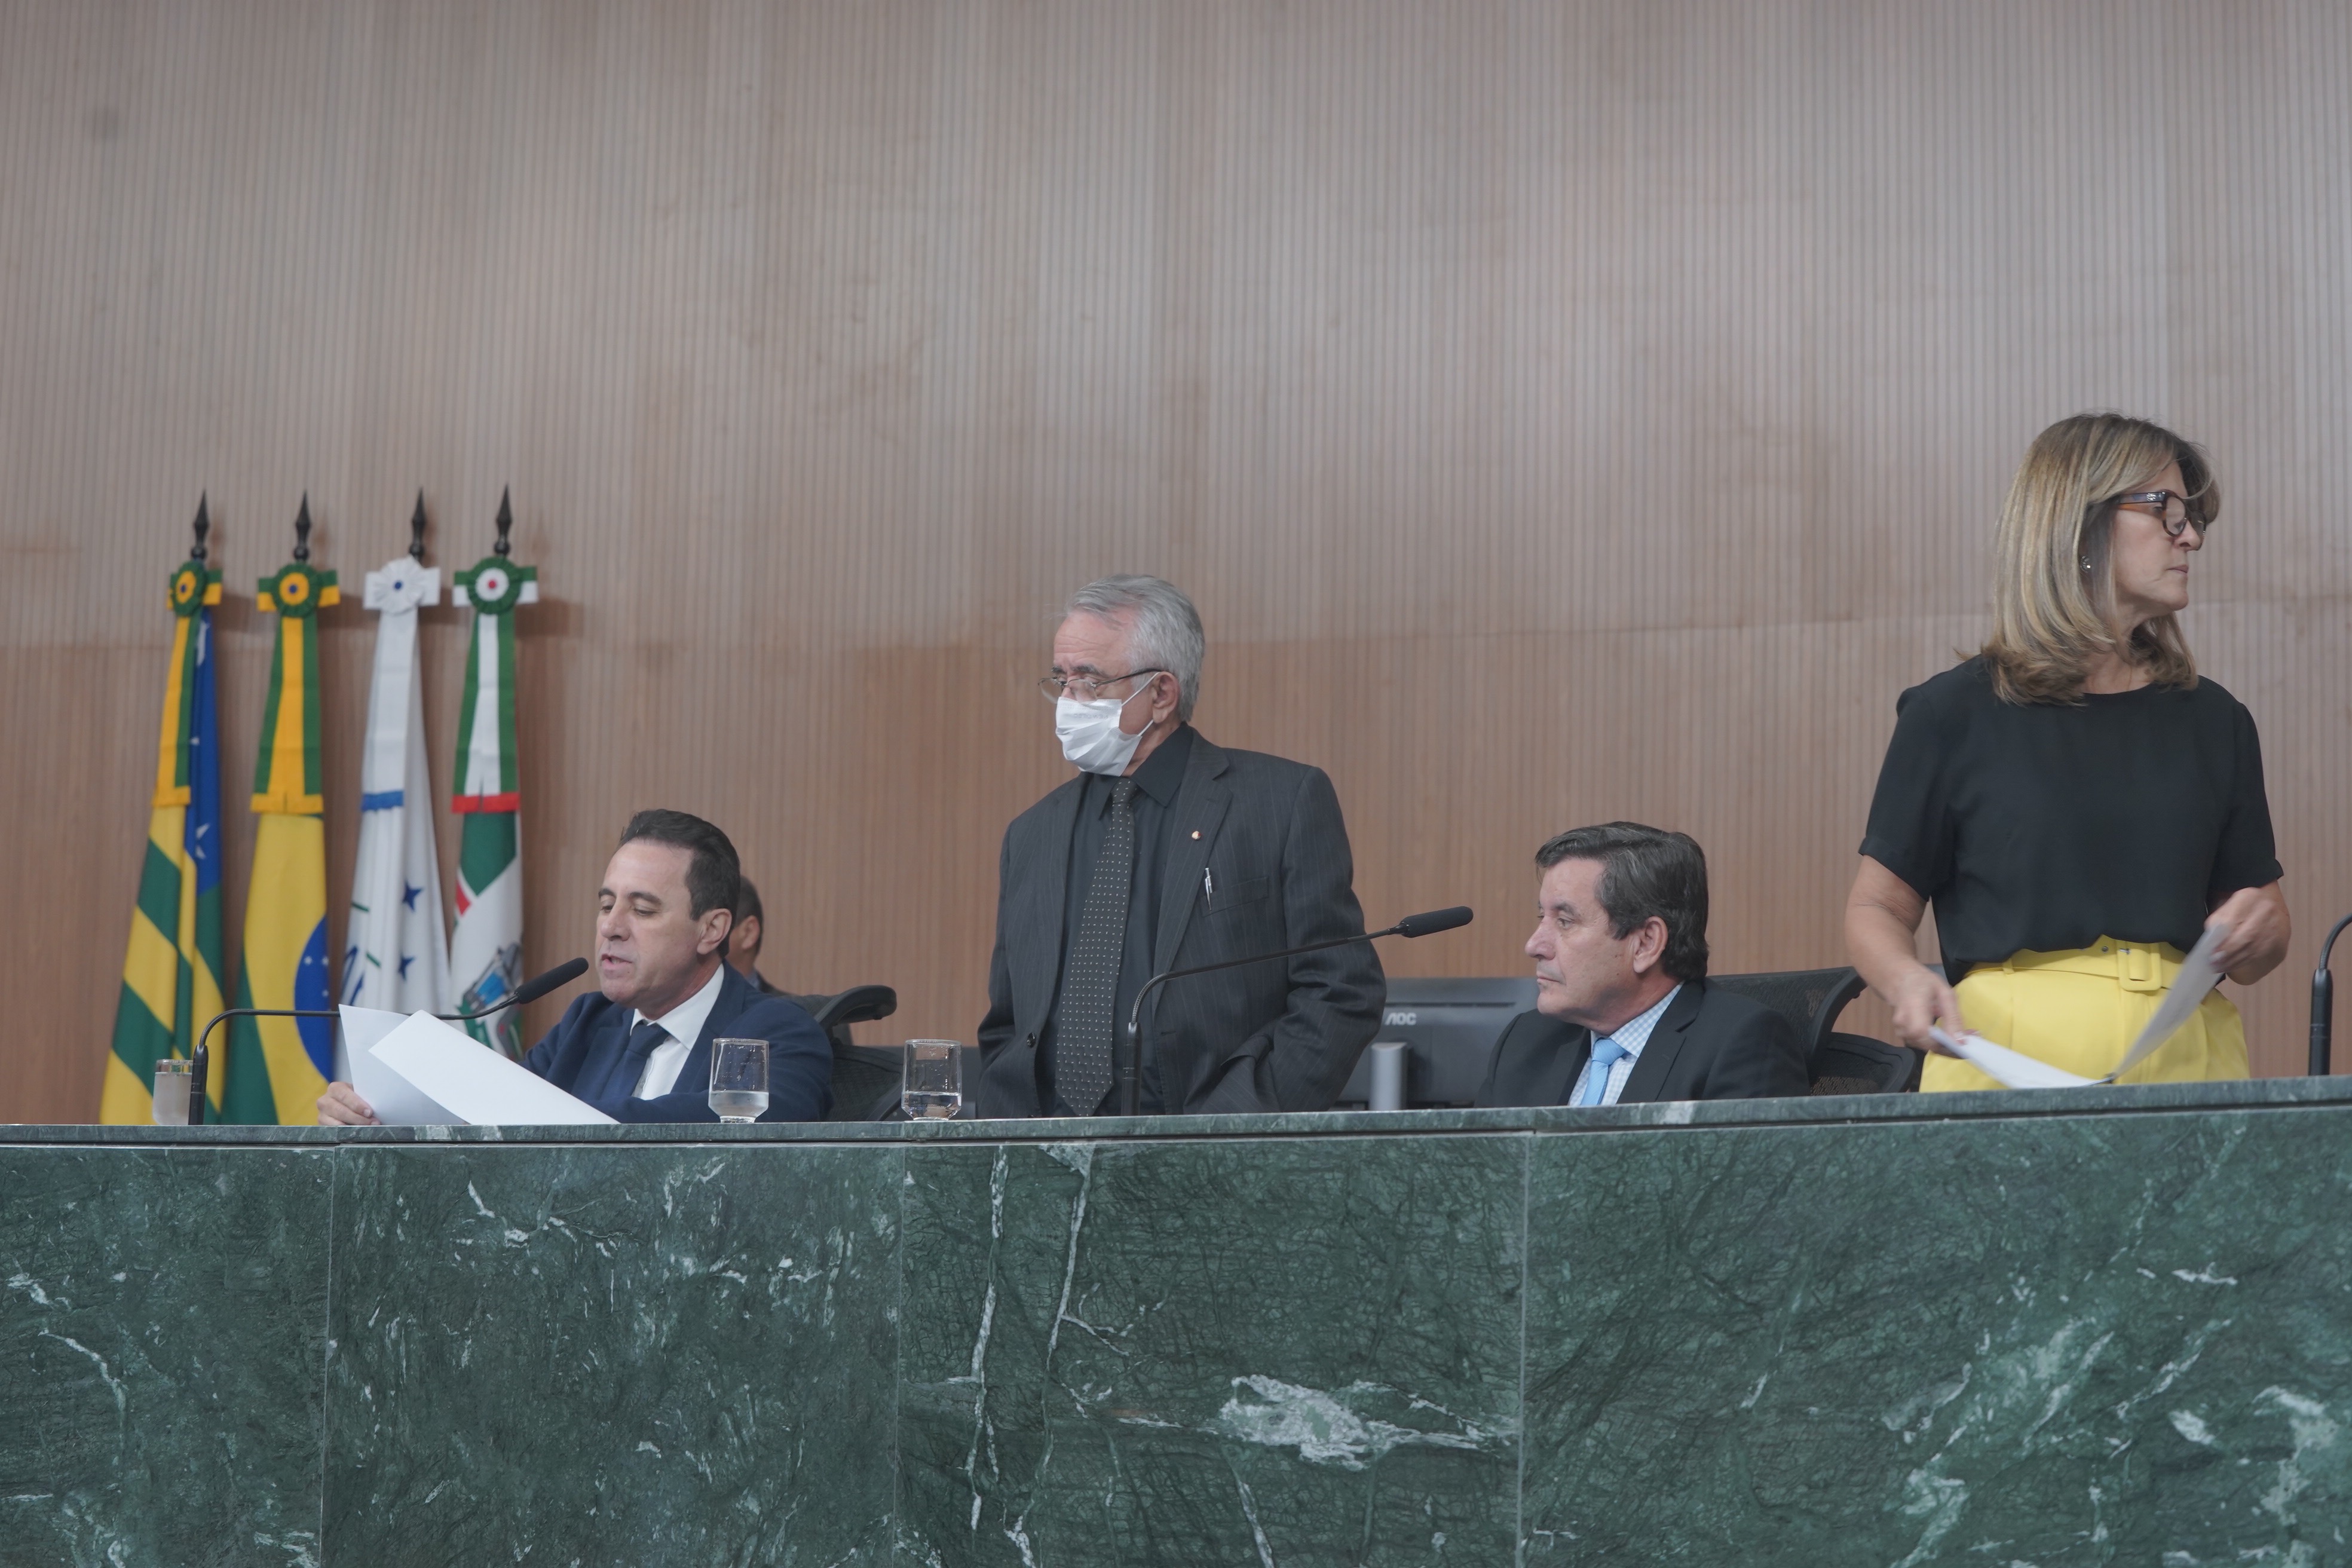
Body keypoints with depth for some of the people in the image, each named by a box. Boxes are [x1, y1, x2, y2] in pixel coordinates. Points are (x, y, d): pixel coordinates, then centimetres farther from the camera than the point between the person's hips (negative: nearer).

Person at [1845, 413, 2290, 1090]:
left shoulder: (2215, 722, 16)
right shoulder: (1955, 715, 4)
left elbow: (2257, 955, 19)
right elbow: (1877, 907, 7)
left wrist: (2255, 936, -4)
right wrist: (1907, 980, -15)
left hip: (2183, 1061, 3)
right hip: (2006, 1056, -3)